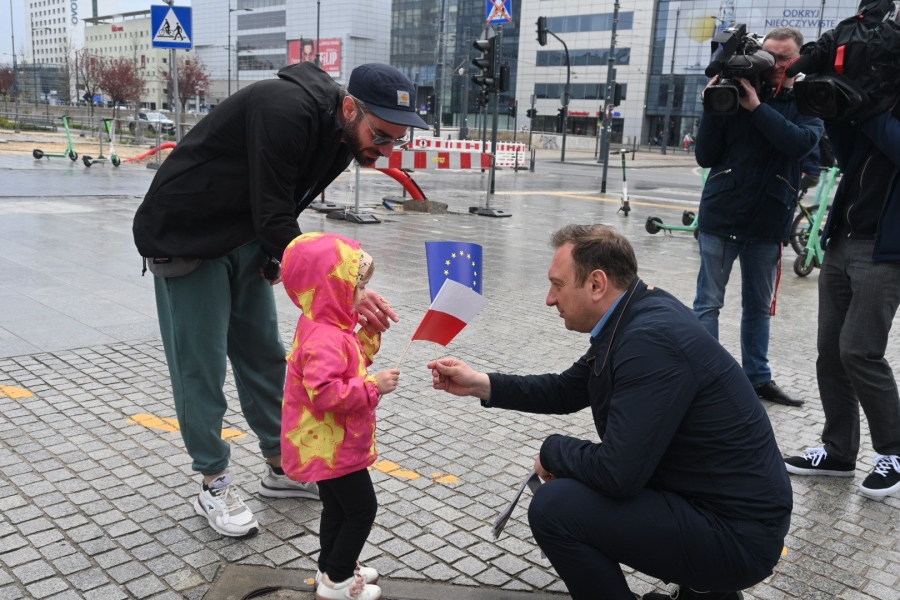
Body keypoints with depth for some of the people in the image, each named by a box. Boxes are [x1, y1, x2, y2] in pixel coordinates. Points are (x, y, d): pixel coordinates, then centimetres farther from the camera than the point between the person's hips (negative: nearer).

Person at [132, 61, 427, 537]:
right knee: (201, 366, -1)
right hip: (185, 237, -8)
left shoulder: (342, 138, -2)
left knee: (264, 357, 12)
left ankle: (281, 468, 26)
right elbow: (273, 218, -33)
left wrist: (277, 256, -5)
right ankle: (213, 487, 15)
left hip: (247, 238, 8)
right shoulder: (286, 109, -30)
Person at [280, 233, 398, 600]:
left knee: (338, 507, 22)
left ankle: (332, 568, 37)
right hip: (333, 445, -10)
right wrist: (374, 386, -31)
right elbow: (326, 394, -36)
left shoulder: (327, 328, 5)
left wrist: (371, 331, 5)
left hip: (330, 444, 10)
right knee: (362, 509, 2)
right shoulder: (324, 339, -29)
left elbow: (353, 360, 18)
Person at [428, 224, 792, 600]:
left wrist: (553, 451, -8)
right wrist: (482, 384, 7)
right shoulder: (634, 316, 4)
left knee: (555, 506, -17)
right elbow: (567, 391, 16)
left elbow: (618, 473, -28)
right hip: (718, 499, 10)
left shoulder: (652, 339, -26)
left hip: (737, 533, -10)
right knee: (568, 479, 18)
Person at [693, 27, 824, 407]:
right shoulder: (736, 94, 1)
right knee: (708, 303, 1)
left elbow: (801, 143, -18)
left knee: (759, 306, 13)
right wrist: (714, 109, -13)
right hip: (721, 217, -1)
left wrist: (757, 107, -22)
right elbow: (705, 157, -2)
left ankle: (757, 378, 25)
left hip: (768, 223, 1)